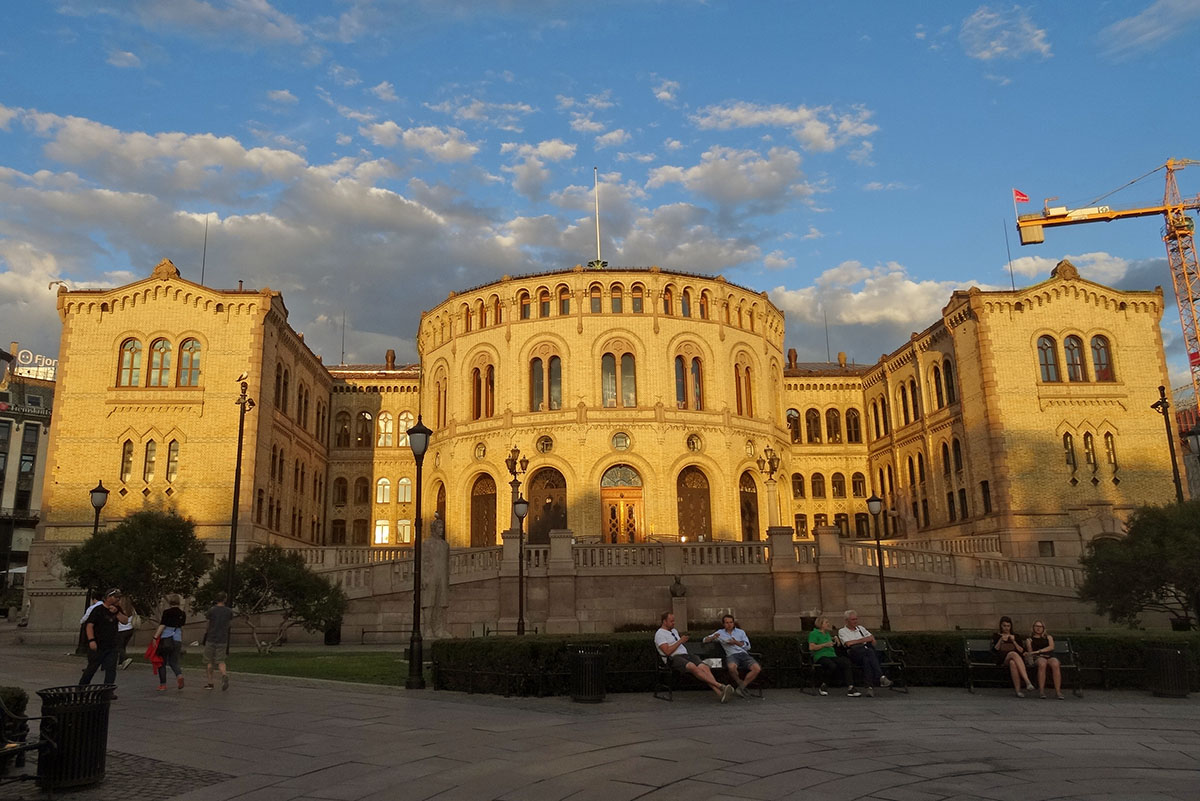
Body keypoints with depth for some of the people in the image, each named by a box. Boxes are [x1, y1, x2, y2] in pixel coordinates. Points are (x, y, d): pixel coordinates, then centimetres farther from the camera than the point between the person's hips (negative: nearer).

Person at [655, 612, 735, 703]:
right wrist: (680, 641, -9)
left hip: (685, 654, 7)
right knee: (692, 667, -35)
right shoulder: (660, 634, 0)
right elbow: (667, 651, -12)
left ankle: (719, 693, -39)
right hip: (673, 659, -7)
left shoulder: (674, 631, 27)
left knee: (704, 667, -22)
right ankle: (720, 685, -41)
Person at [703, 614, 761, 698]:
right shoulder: (720, 633, 19)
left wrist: (736, 642, -5)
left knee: (757, 668, -27)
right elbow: (705, 640, 16)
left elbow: (748, 646, 11)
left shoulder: (740, 632, 22)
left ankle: (741, 687, -14)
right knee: (732, 667, -40)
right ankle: (740, 683, -10)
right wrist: (713, 637, -6)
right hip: (731, 655, -2)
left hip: (744, 654, 2)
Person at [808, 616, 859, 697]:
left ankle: (850, 688, -33)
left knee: (846, 663, -25)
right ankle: (823, 686, -15)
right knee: (833, 666, -38)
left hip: (832, 656, 7)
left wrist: (834, 638, 31)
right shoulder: (814, 633, 5)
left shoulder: (827, 633, 29)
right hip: (821, 656, -7)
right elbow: (811, 647, -7)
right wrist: (825, 645, -9)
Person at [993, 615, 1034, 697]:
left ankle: (1017, 689, -47)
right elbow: (994, 650, 4)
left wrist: (1014, 641, -2)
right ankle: (1027, 681, -52)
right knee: (1013, 654, -40)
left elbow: (1022, 651, 11)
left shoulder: (1015, 636, 24)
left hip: (1015, 658, 2)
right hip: (1002, 660, -2)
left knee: (1012, 663, -41)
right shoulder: (996, 636, 20)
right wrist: (1001, 640, -8)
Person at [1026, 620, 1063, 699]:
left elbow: (1051, 647, 8)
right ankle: (1041, 690, -39)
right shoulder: (1030, 639, 24)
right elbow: (1030, 651, 12)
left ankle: (1058, 691, -39)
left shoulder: (1048, 637, 27)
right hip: (1038, 657, -1)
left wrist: (1038, 651, -5)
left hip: (1050, 656, 1)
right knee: (1042, 664, -40)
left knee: (1055, 664, -37)